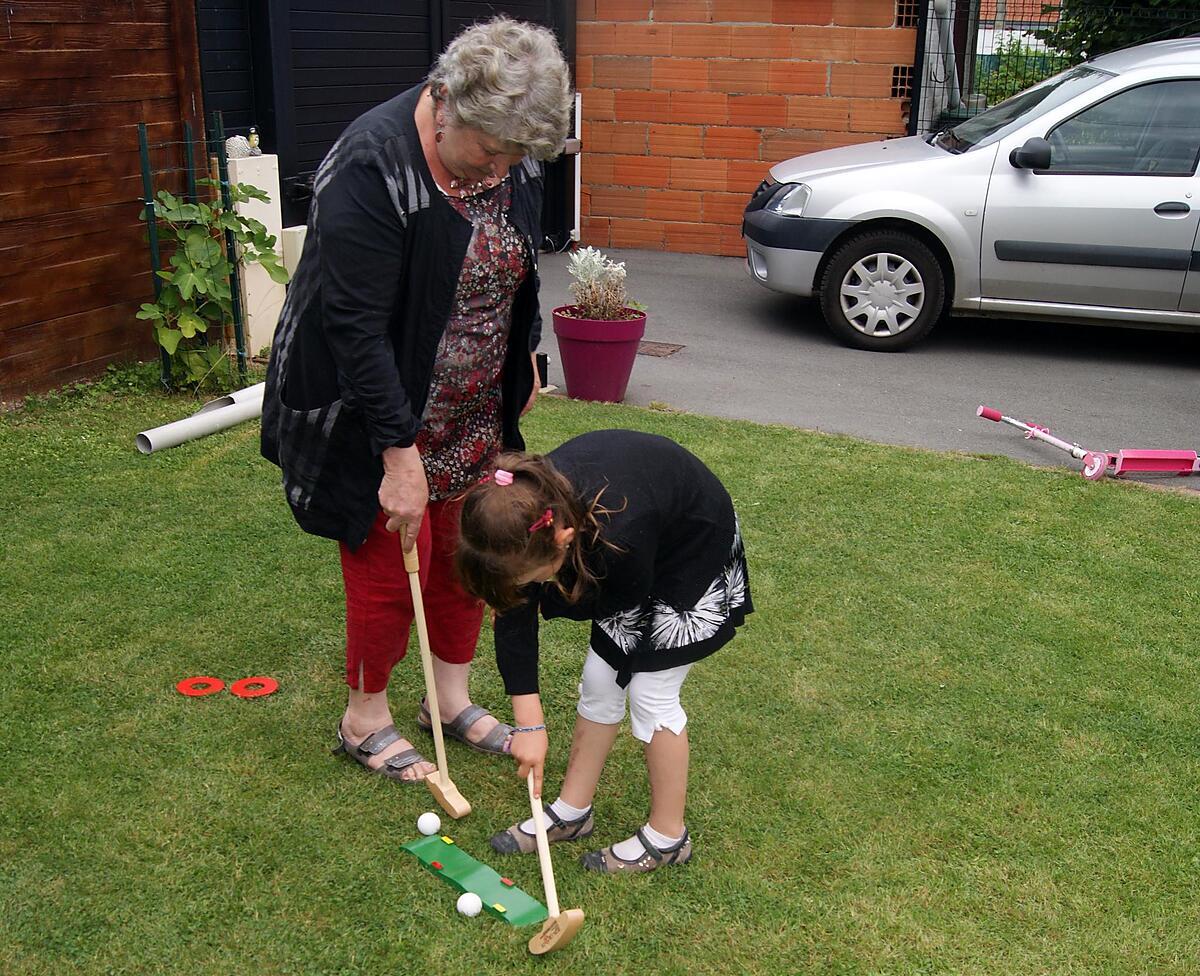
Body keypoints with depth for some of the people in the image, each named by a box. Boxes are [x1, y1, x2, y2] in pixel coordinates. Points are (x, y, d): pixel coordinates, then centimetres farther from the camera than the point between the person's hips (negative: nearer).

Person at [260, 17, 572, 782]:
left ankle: (453, 697, 33)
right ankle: (364, 720, 24)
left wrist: (522, 363, 17)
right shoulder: (374, 167, -27)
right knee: (393, 562, 1)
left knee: (468, 549, 13)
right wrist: (399, 454, -26)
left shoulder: (513, 158, -6)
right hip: (374, 407, -6)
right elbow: (357, 325, -27)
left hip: (471, 411, 7)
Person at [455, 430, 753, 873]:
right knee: (599, 678, 7)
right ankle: (572, 811, 22)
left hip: (696, 550, -6)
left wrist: (556, 593, -7)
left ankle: (667, 837, 12)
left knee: (650, 691, -5)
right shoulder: (526, 508, -27)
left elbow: (625, 609, -21)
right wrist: (529, 722, -17)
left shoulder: (619, 538, -45)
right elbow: (515, 617, -17)